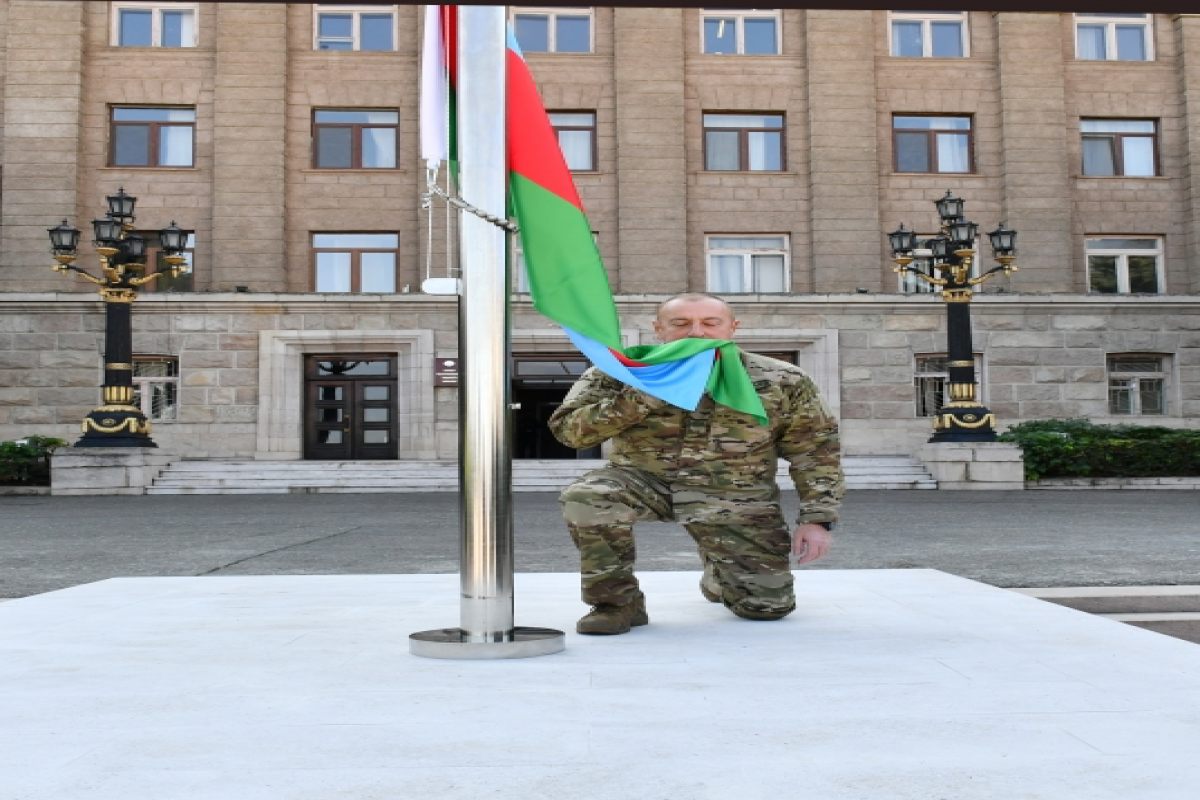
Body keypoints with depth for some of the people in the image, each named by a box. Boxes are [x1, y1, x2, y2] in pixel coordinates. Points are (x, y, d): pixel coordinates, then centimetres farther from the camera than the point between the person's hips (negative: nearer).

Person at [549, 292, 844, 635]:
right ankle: (618, 602, -7)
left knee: (767, 605, 0)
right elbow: (567, 430, -17)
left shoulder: (782, 381, -6)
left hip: (735, 498, 1)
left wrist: (818, 518, -7)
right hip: (644, 481, -1)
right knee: (586, 499, -31)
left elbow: (816, 451, 1)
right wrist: (644, 395, -26)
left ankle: (716, 574, 37)